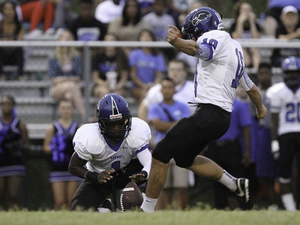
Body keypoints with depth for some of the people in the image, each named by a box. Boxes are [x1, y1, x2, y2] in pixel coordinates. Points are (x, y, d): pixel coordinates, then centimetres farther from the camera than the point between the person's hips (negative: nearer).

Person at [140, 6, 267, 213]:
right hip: (223, 117, 10)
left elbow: (198, 49, -30)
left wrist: (176, 41, -49)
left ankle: (146, 211, -6)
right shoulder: (235, 49, 25)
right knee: (185, 159, 25)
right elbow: (251, 88, 37)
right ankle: (236, 184, 26)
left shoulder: (217, 36, -4)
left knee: (161, 155, -8)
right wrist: (261, 108, 56)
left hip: (209, 114, -10)